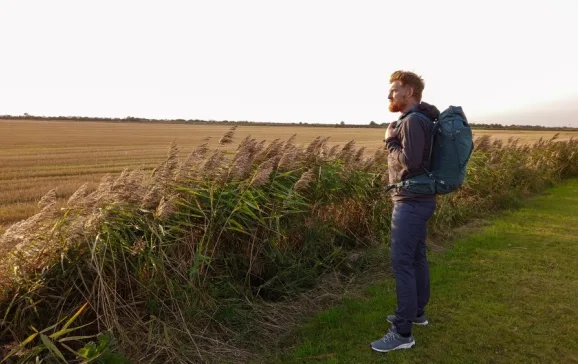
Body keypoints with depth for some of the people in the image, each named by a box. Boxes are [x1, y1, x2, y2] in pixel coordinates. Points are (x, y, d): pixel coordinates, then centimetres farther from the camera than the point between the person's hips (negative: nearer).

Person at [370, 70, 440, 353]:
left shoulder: (413, 120, -17)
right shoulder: (418, 119, 14)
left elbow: (409, 161, -26)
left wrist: (390, 140, -12)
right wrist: (395, 141, 9)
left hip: (411, 202, -11)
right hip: (417, 200, 11)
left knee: (401, 263, -8)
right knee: (416, 257, 18)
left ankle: (402, 333, -1)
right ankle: (417, 312, 32)